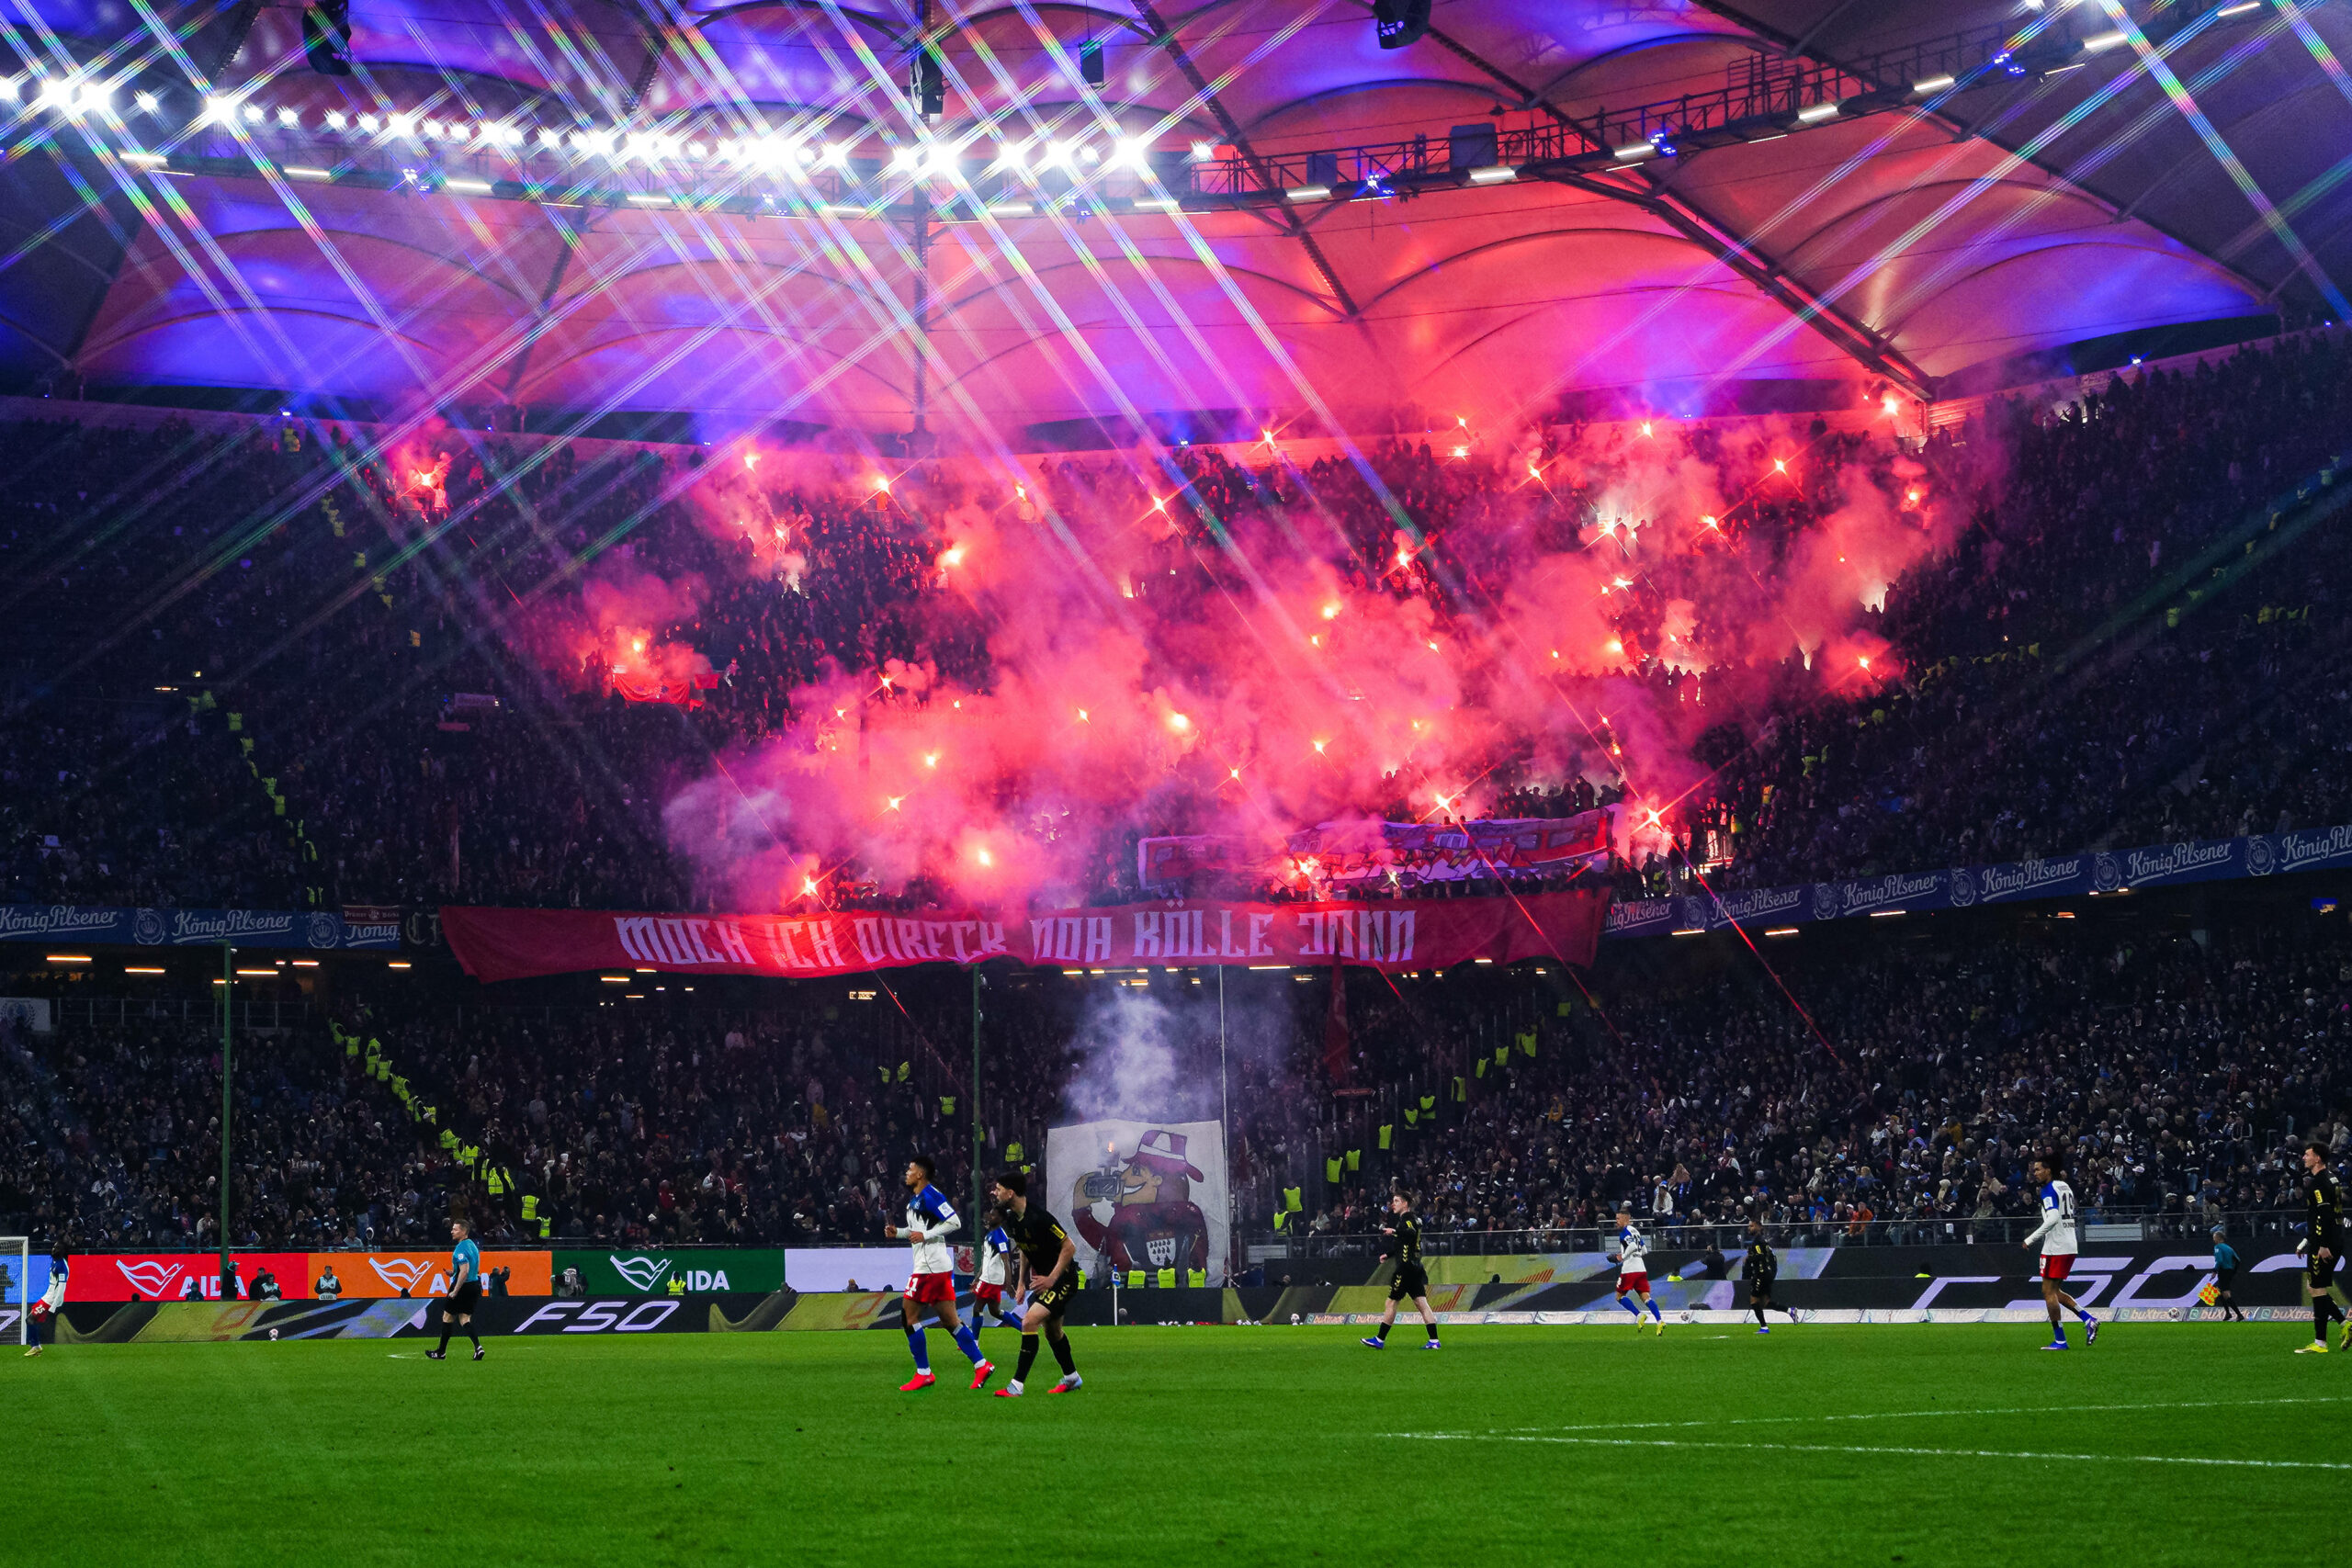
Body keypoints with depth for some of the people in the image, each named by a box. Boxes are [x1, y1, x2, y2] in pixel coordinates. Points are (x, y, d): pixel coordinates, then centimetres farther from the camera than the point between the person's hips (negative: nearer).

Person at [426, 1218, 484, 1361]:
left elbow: (464, 1271, -25)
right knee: (464, 1319, 9)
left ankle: (441, 1353, 15)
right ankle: (477, 1346, -12)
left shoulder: (461, 1248, -18)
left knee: (447, 1317, 7)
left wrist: (455, 1292, -22)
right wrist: (454, 1272, 17)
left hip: (463, 1286, -8)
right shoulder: (473, 1245, 12)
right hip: (475, 1285, 8)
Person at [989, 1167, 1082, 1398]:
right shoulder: (1011, 1218, 1)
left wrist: (1052, 1279, -21)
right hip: (1042, 1278, 10)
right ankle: (1072, 1379, 39)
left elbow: (1069, 1247, -22)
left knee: (1029, 1321, -20)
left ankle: (1017, 1385, -19)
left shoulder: (1039, 1216, -26)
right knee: (1051, 1330, 20)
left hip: (1062, 1278, -10)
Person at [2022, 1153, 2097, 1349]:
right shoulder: (2065, 1187, 16)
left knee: (2049, 1291, -3)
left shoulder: (2049, 1189, -11)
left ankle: (2060, 1340, -5)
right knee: (2055, 1291, 15)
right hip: (2070, 1246, 9)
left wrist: (2031, 1239, -21)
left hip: (2055, 1247, -9)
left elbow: (2053, 1218, -23)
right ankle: (2088, 1320, 3)